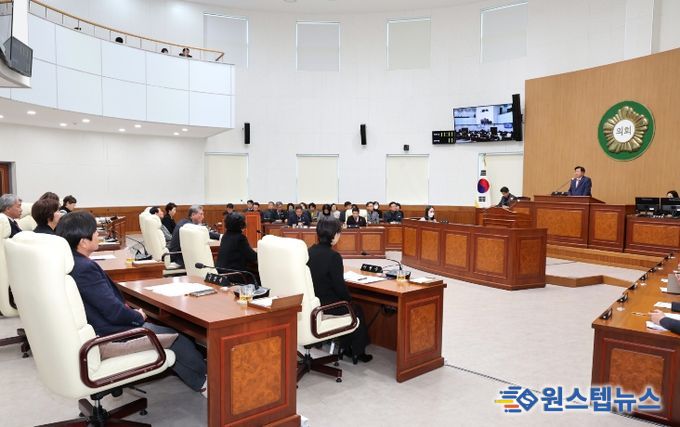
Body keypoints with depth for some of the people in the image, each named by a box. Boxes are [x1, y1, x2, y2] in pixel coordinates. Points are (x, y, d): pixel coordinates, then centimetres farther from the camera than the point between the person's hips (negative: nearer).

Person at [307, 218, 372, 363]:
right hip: (326, 305, -7)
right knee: (357, 310, 19)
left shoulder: (310, 251, -1)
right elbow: (339, 286, -18)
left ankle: (345, 346, 36)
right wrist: (349, 299, 1)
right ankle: (358, 352, 29)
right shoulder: (333, 256, -22)